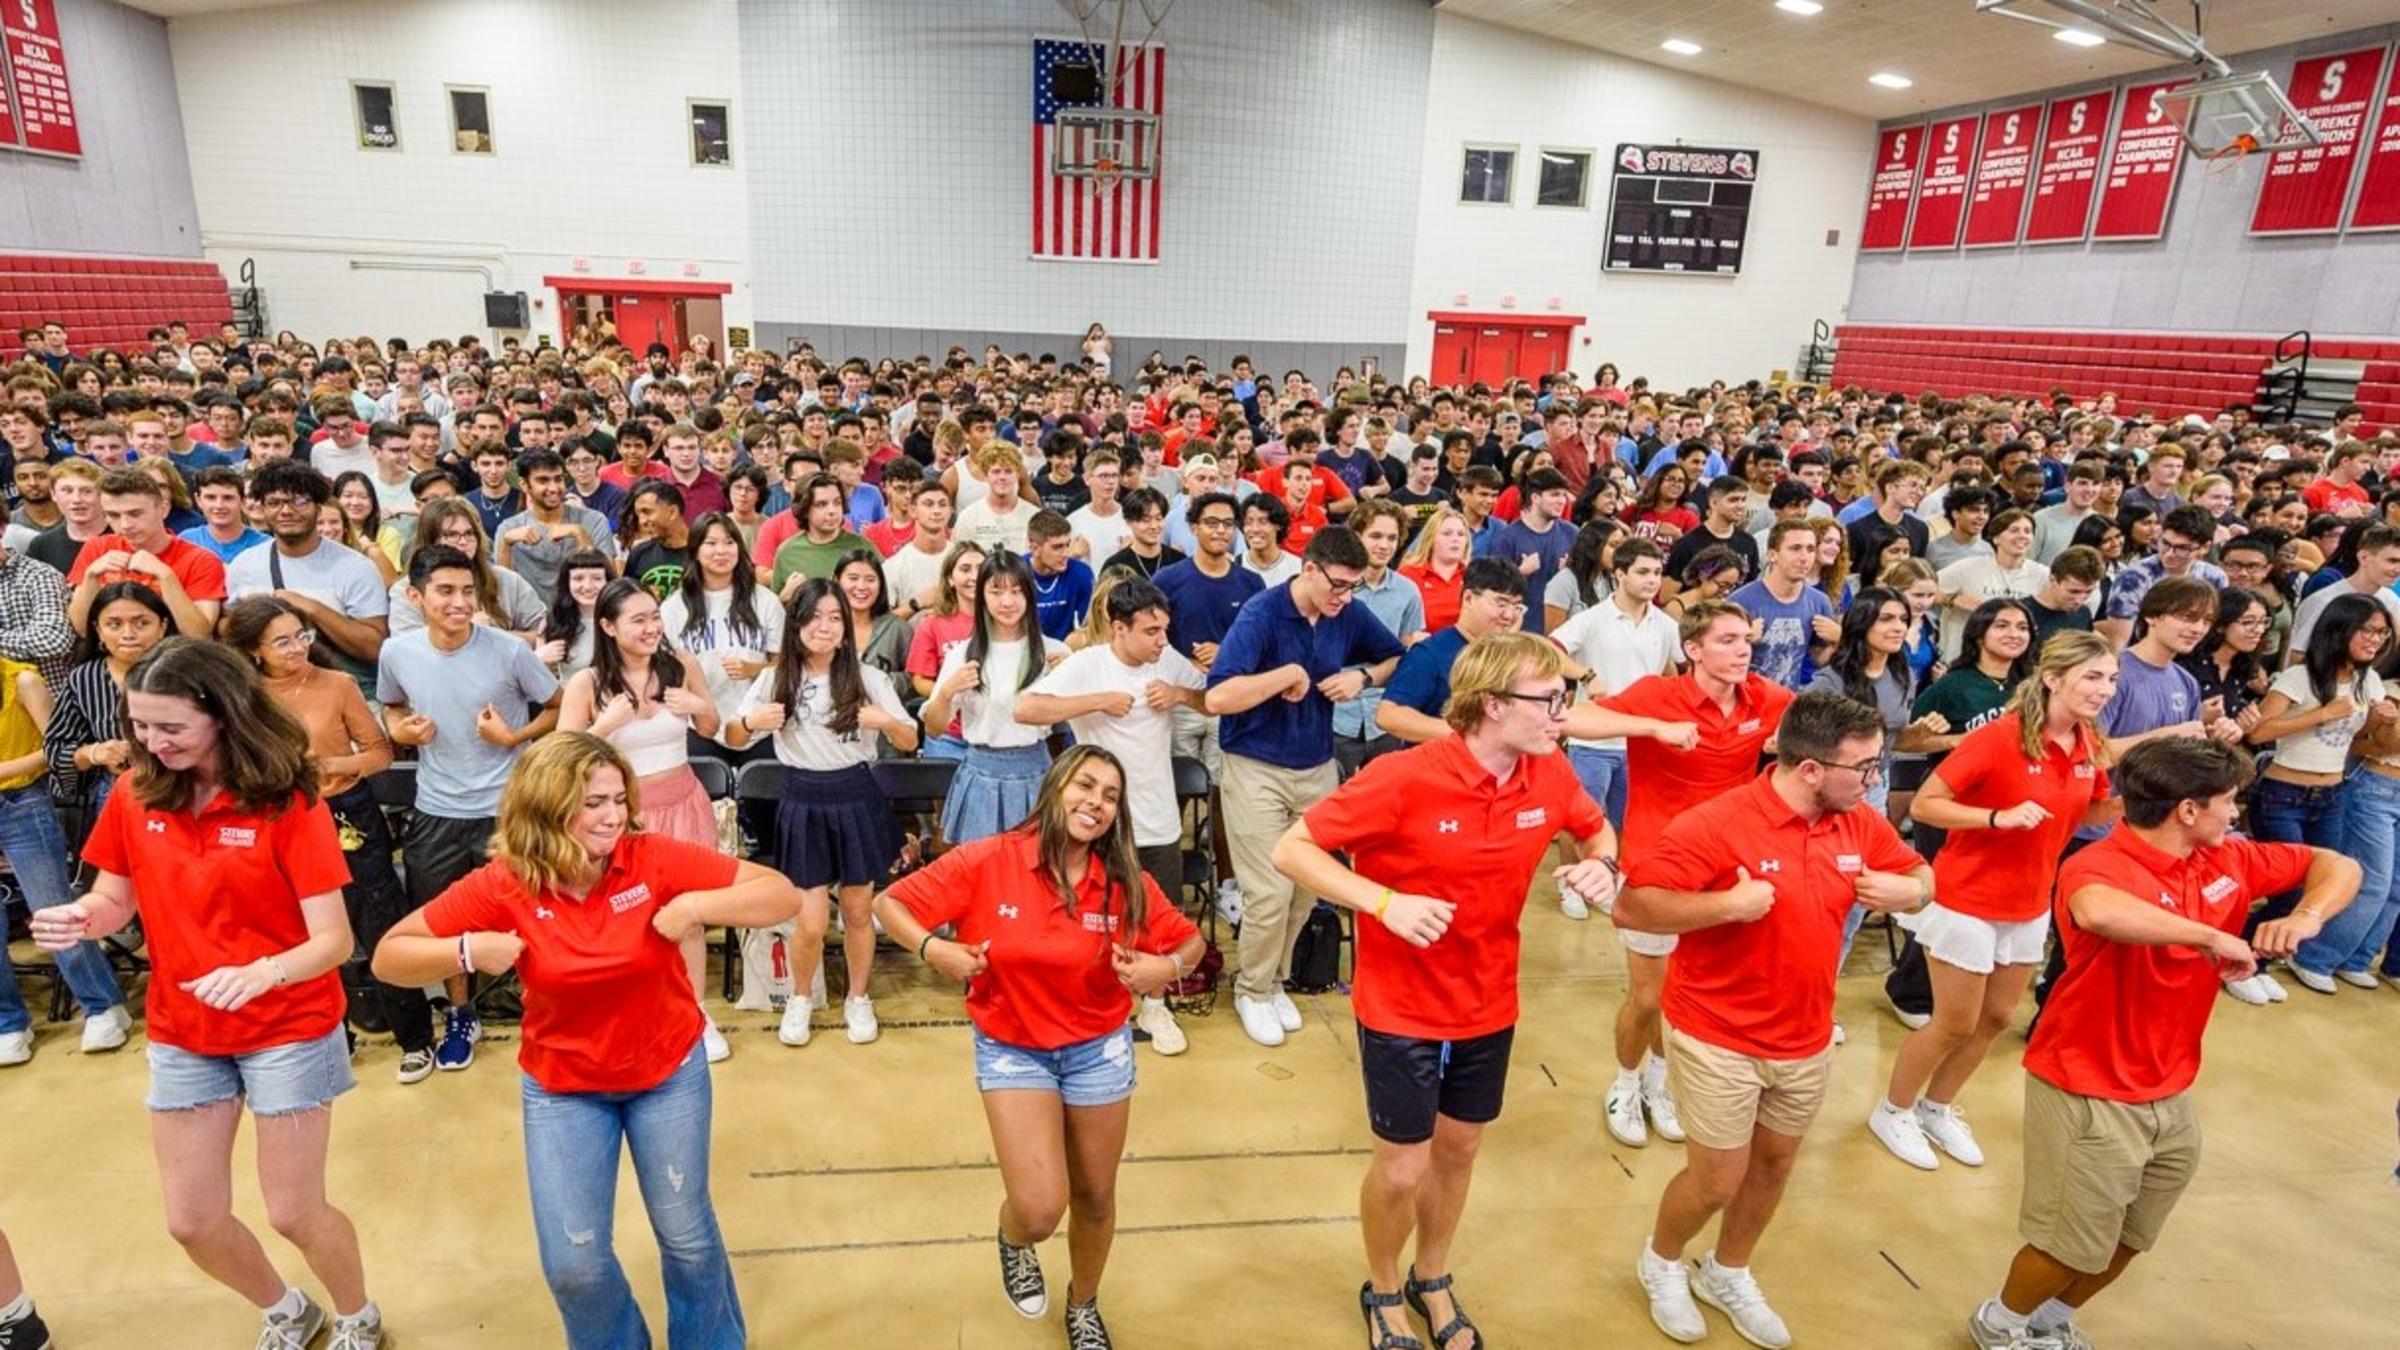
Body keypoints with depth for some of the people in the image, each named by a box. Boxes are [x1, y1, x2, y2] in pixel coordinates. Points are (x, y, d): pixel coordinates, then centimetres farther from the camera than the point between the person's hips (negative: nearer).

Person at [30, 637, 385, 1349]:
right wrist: (77, 917, -15)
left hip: (289, 1031, -5)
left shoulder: (288, 801, -19)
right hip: (181, 1035, 5)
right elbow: (115, 899, 7)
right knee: (192, 1221, 12)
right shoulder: (134, 795, -5)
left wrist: (264, 972, -41)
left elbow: (333, 938, -22)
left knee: (294, 1212, 5)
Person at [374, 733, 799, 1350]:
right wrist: (466, 950, -26)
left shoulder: (655, 859, -21)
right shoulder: (502, 886, -18)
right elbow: (390, 955, -8)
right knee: (573, 1265, 7)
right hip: (562, 1088, 1)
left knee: (688, 1237, 14)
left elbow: (783, 895, -21)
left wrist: (697, 905, -35)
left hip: (670, 1072, 0)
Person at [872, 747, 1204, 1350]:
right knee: (1039, 1209, -13)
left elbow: (1190, 941, -1)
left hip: (1099, 1049, 2)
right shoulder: (986, 861, -19)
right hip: (1011, 1049, -2)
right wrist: (934, 948, -29)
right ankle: (1013, 1242, 28)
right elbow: (890, 904, -11)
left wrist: (1166, 968, -23)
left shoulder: (1127, 885, -13)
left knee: (1094, 1199, 17)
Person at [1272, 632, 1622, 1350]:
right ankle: (1382, 1292, 40)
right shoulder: (1403, 779, -27)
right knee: (1403, 1166, 9)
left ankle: (1432, 1281, 49)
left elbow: (1597, 830, 12)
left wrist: (1602, 865, -12)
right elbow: (1291, 850, -22)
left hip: (1489, 1008, 5)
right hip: (1401, 1010, -5)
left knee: (1458, 1151, 22)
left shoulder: (1551, 775, -10)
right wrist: (1385, 902, -35)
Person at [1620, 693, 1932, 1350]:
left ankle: (1727, 1275, 46)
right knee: (1718, 1180, 6)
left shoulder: (1862, 824, -5)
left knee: (1775, 1163, 21)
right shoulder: (1717, 824, -25)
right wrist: (1728, 903, -33)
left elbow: (1920, 876, 12)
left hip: (1806, 1041, 6)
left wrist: (1907, 890, -11)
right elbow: (1632, 905, -26)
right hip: (1718, 1039, -6)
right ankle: (1661, 1262, 37)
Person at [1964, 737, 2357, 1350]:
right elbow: (2097, 911, -52)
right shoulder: (2099, 867, -28)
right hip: (2089, 1095, -8)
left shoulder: (2228, 861, -1)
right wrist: (2210, 936, -38)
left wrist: (2306, 916, -12)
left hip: (2169, 1094, 8)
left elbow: (2337, 866, 10)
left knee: (2129, 1238, 23)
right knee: (2076, 1244, 8)